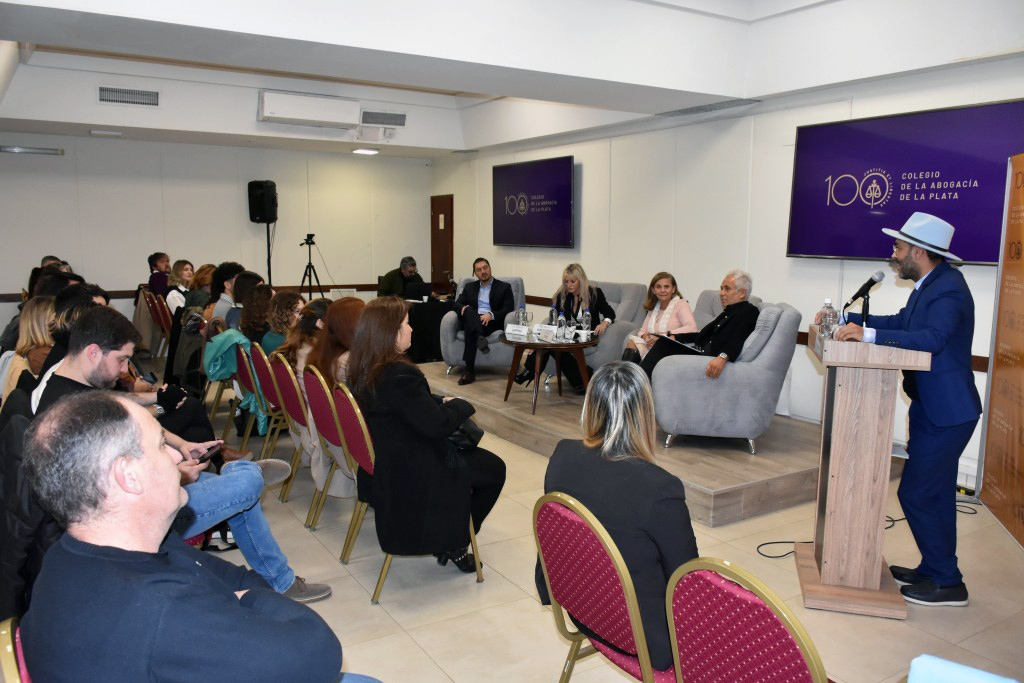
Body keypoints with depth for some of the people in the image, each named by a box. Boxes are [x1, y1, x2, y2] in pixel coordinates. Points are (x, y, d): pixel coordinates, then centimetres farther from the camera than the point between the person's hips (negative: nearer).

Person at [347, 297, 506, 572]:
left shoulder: (363, 369, -1)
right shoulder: (400, 374, -31)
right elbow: (436, 424, -26)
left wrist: (443, 402, 2)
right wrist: (460, 405, -8)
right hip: (411, 471, -9)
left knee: (476, 455, 24)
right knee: (494, 469, 9)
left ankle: (446, 537, 26)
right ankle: (452, 545, 17)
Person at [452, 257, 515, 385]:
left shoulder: (504, 287, 11)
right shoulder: (470, 287, 24)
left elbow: (508, 309, -1)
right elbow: (457, 303, 13)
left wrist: (491, 315, -20)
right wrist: (463, 308, -13)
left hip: (492, 322, -2)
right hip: (472, 321, 2)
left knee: (470, 328, -36)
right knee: (468, 310, -35)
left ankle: (469, 369, -44)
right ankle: (479, 338, -58)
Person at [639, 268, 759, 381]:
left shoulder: (749, 312, -3)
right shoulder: (729, 311, 25)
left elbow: (737, 340, -22)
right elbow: (704, 335, 27)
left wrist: (723, 357, -41)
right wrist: (673, 337, 17)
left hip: (712, 361, -8)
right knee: (664, 343, -12)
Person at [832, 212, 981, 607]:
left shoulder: (949, 287, -21)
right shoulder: (930, 284, 8)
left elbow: (933, 337, -35)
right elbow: (901, 322, 13)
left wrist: (868, 335, -37)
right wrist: (848, 319, 8)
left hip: (947, 412, -10)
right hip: (935, 408, 10)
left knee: (916, 493, -4)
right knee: (935, 492, 18)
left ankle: (948, 584, 9)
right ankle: (935, 571, 32)